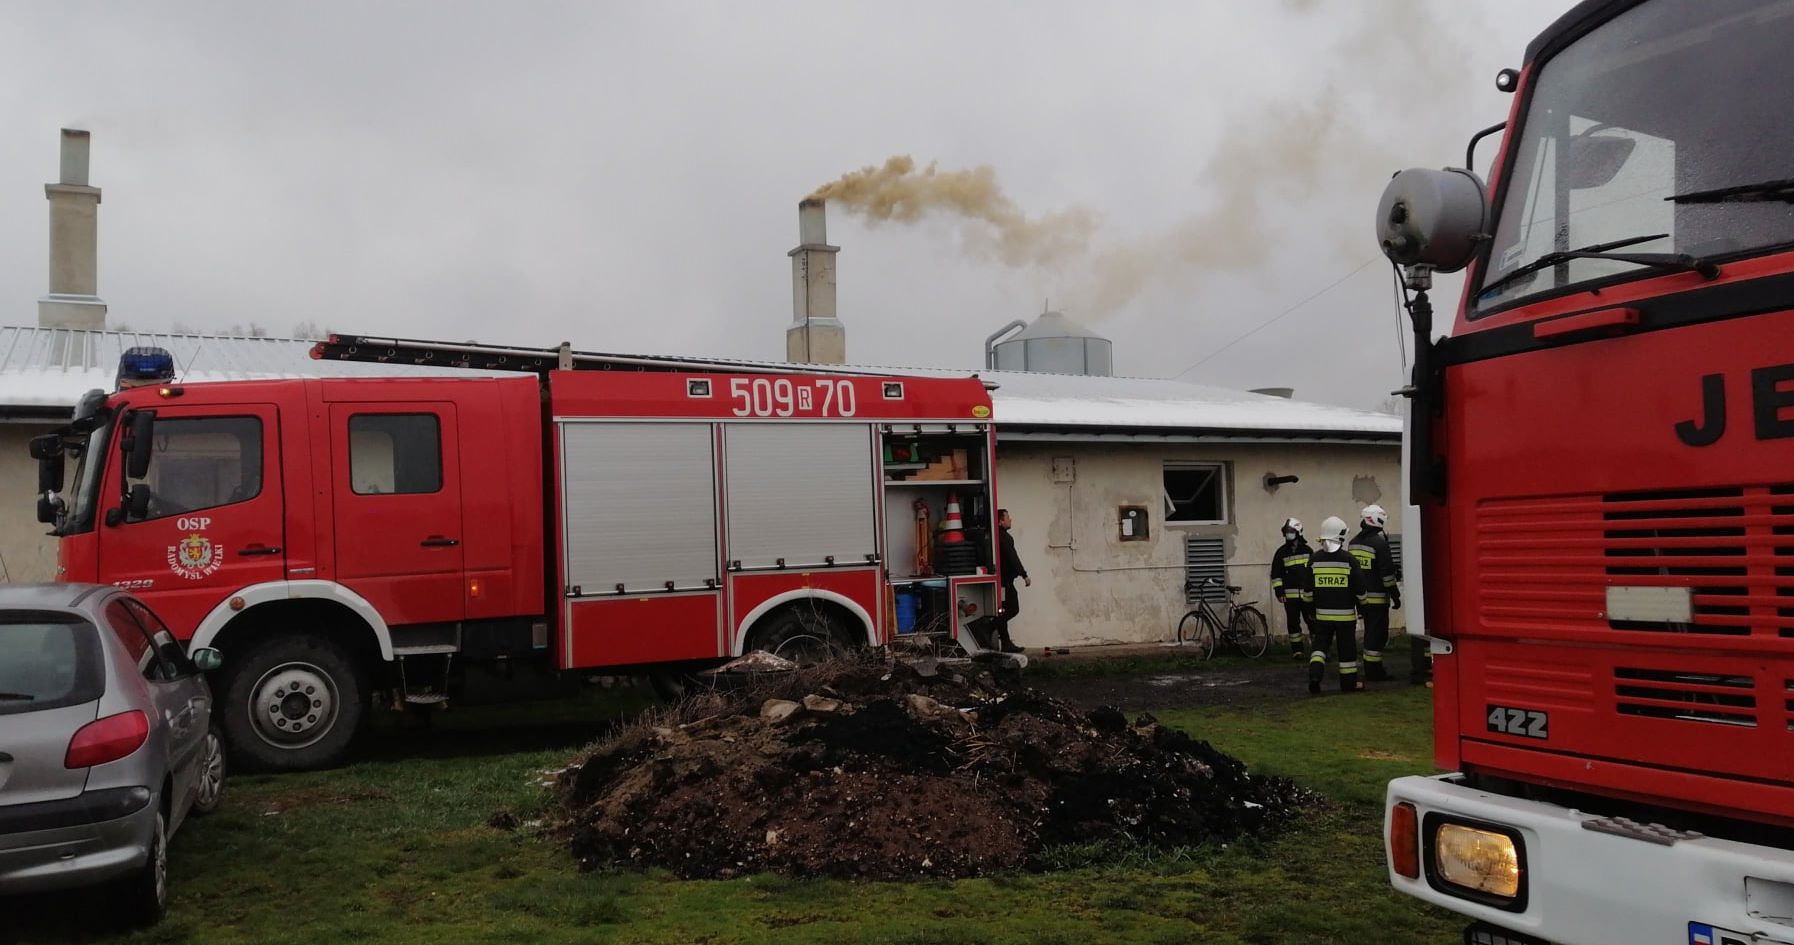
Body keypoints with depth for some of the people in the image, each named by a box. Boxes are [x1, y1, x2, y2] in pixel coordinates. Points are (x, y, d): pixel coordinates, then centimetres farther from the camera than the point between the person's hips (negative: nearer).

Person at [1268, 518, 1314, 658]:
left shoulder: (1307, 550, 9)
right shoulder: (1281, 552, 5)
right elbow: (1275, 574, 4)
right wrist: (1278, 590, -4)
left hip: (1307, 593, 1)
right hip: (1290, 595, -1)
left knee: (1313, 620, 0)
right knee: (1293, 622, 0)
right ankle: (1297, 649, 7)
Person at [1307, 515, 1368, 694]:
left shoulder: (1314, 559, -1)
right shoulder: (1348, 559, -9)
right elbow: (1359, 587, -4)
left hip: (1322, 613, 2)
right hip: (1345, 613, -2)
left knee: (1320, 644, 11)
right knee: (1347, 646, 8)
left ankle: (1315, 674, -8)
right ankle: (1349, 683, 14)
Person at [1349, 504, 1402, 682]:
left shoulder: (1354, 542, 11)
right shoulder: (1379, 542, -15)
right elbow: (1387, 572, -15)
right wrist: (1395, 596, -8)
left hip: (1361, 597, 8)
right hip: (1377, 597, -8)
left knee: (1370, 632, 17)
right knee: (1378, 633, -2)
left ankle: (1370, 669, 21)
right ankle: (1374, 672, -1)